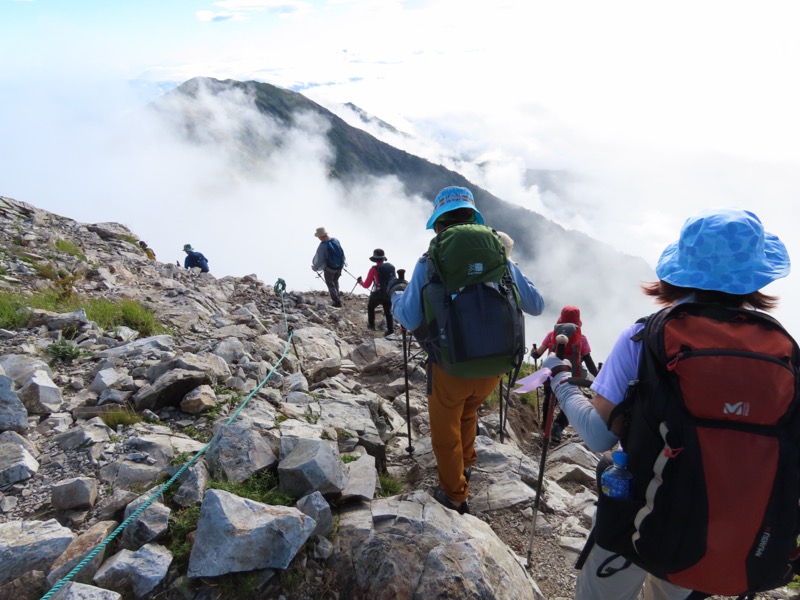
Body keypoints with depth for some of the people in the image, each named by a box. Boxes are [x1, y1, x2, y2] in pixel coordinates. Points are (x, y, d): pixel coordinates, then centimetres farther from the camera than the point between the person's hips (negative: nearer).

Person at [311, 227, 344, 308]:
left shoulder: (322, 246, -25)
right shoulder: (336, 240, -8)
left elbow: (320, 261, -22)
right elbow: (342, 253, 3)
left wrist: (315, 268, -3)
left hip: (329, 268, -5)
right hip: (340, 266, 5)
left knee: (330, 284, 18)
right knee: (335, 281, 30)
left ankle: (337, 301, 20)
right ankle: (337, 297, 40)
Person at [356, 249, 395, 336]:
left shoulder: (374, 269, -16)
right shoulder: (391, 266, -2)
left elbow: (366, 285, -10)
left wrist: (360, 281, 9)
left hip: (377, 295, -3)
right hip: (389, 295, 3)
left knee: (370, 307, 26)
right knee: (388, 312, 20)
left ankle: (371, 324, 37)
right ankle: (390, 329, 16)